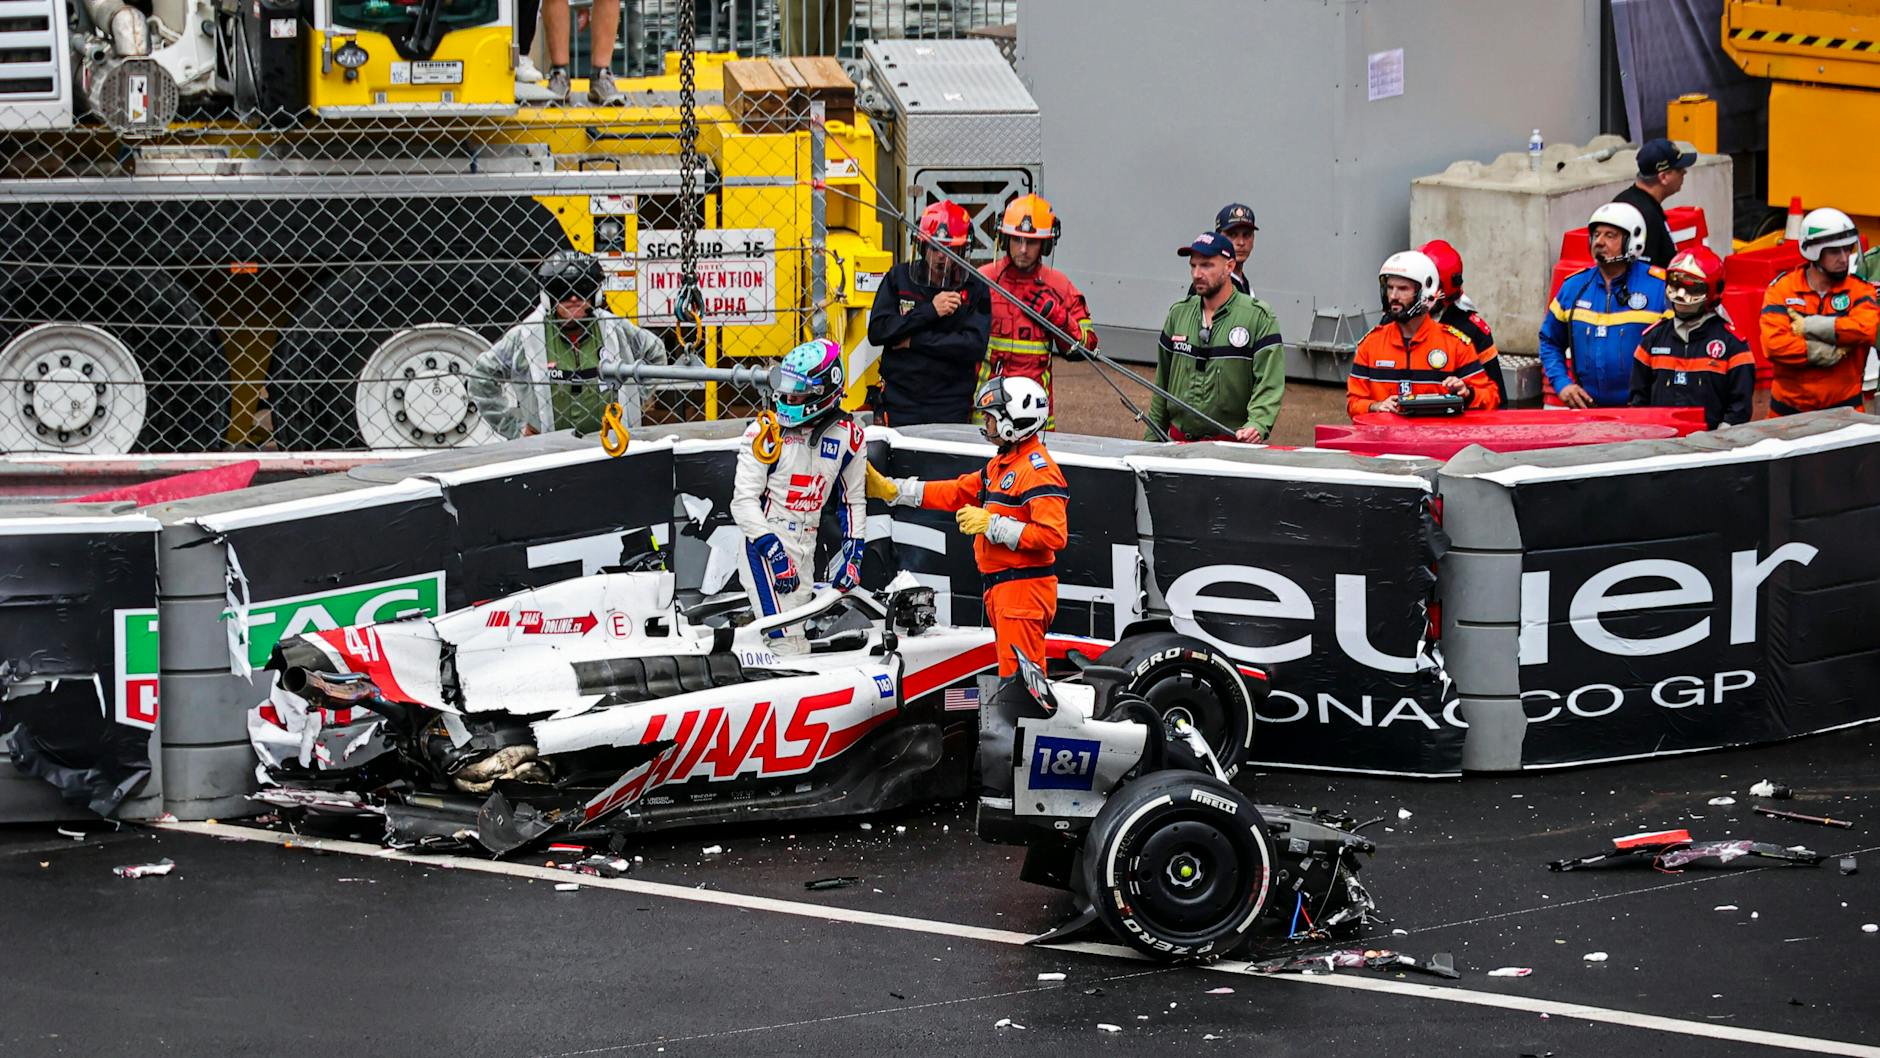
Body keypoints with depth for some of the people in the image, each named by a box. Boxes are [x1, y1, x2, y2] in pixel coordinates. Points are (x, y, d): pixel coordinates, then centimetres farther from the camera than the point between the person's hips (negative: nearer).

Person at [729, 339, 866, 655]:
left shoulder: (848, 436, 1)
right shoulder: (766, 432, -11)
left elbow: (853, 500, 14)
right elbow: (744, 500, -12)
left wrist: (853, 552, 5)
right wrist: (773, 551, -22)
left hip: (806, 546, 5)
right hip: (765, 539, -5)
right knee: (788, 642, -16)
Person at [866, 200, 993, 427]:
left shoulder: (974, 287, 2)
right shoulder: (899, 277, 7)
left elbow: (975, 346, -10)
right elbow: (876, 331, -3)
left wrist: (914, 341, -9)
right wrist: (929, 311, -11)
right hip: (899, 405, 1)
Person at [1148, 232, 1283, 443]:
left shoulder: (1258, 317, -3)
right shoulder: (1179, 313, 13)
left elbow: (1270, 384, -10)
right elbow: (1162, 384, 18)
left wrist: (1258, 424, -28)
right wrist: (1152, 441, 16)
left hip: (1232, 442, -4)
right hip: (1178, 441, 4)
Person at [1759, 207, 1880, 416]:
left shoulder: (1859, 289, 0)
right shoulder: (1782, 288, -2)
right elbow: (1773, 343, -16)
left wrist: (1810, 326, -19)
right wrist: (1830, 353, -19)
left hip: (1843, 406, 0)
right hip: (1789, 409, 0)